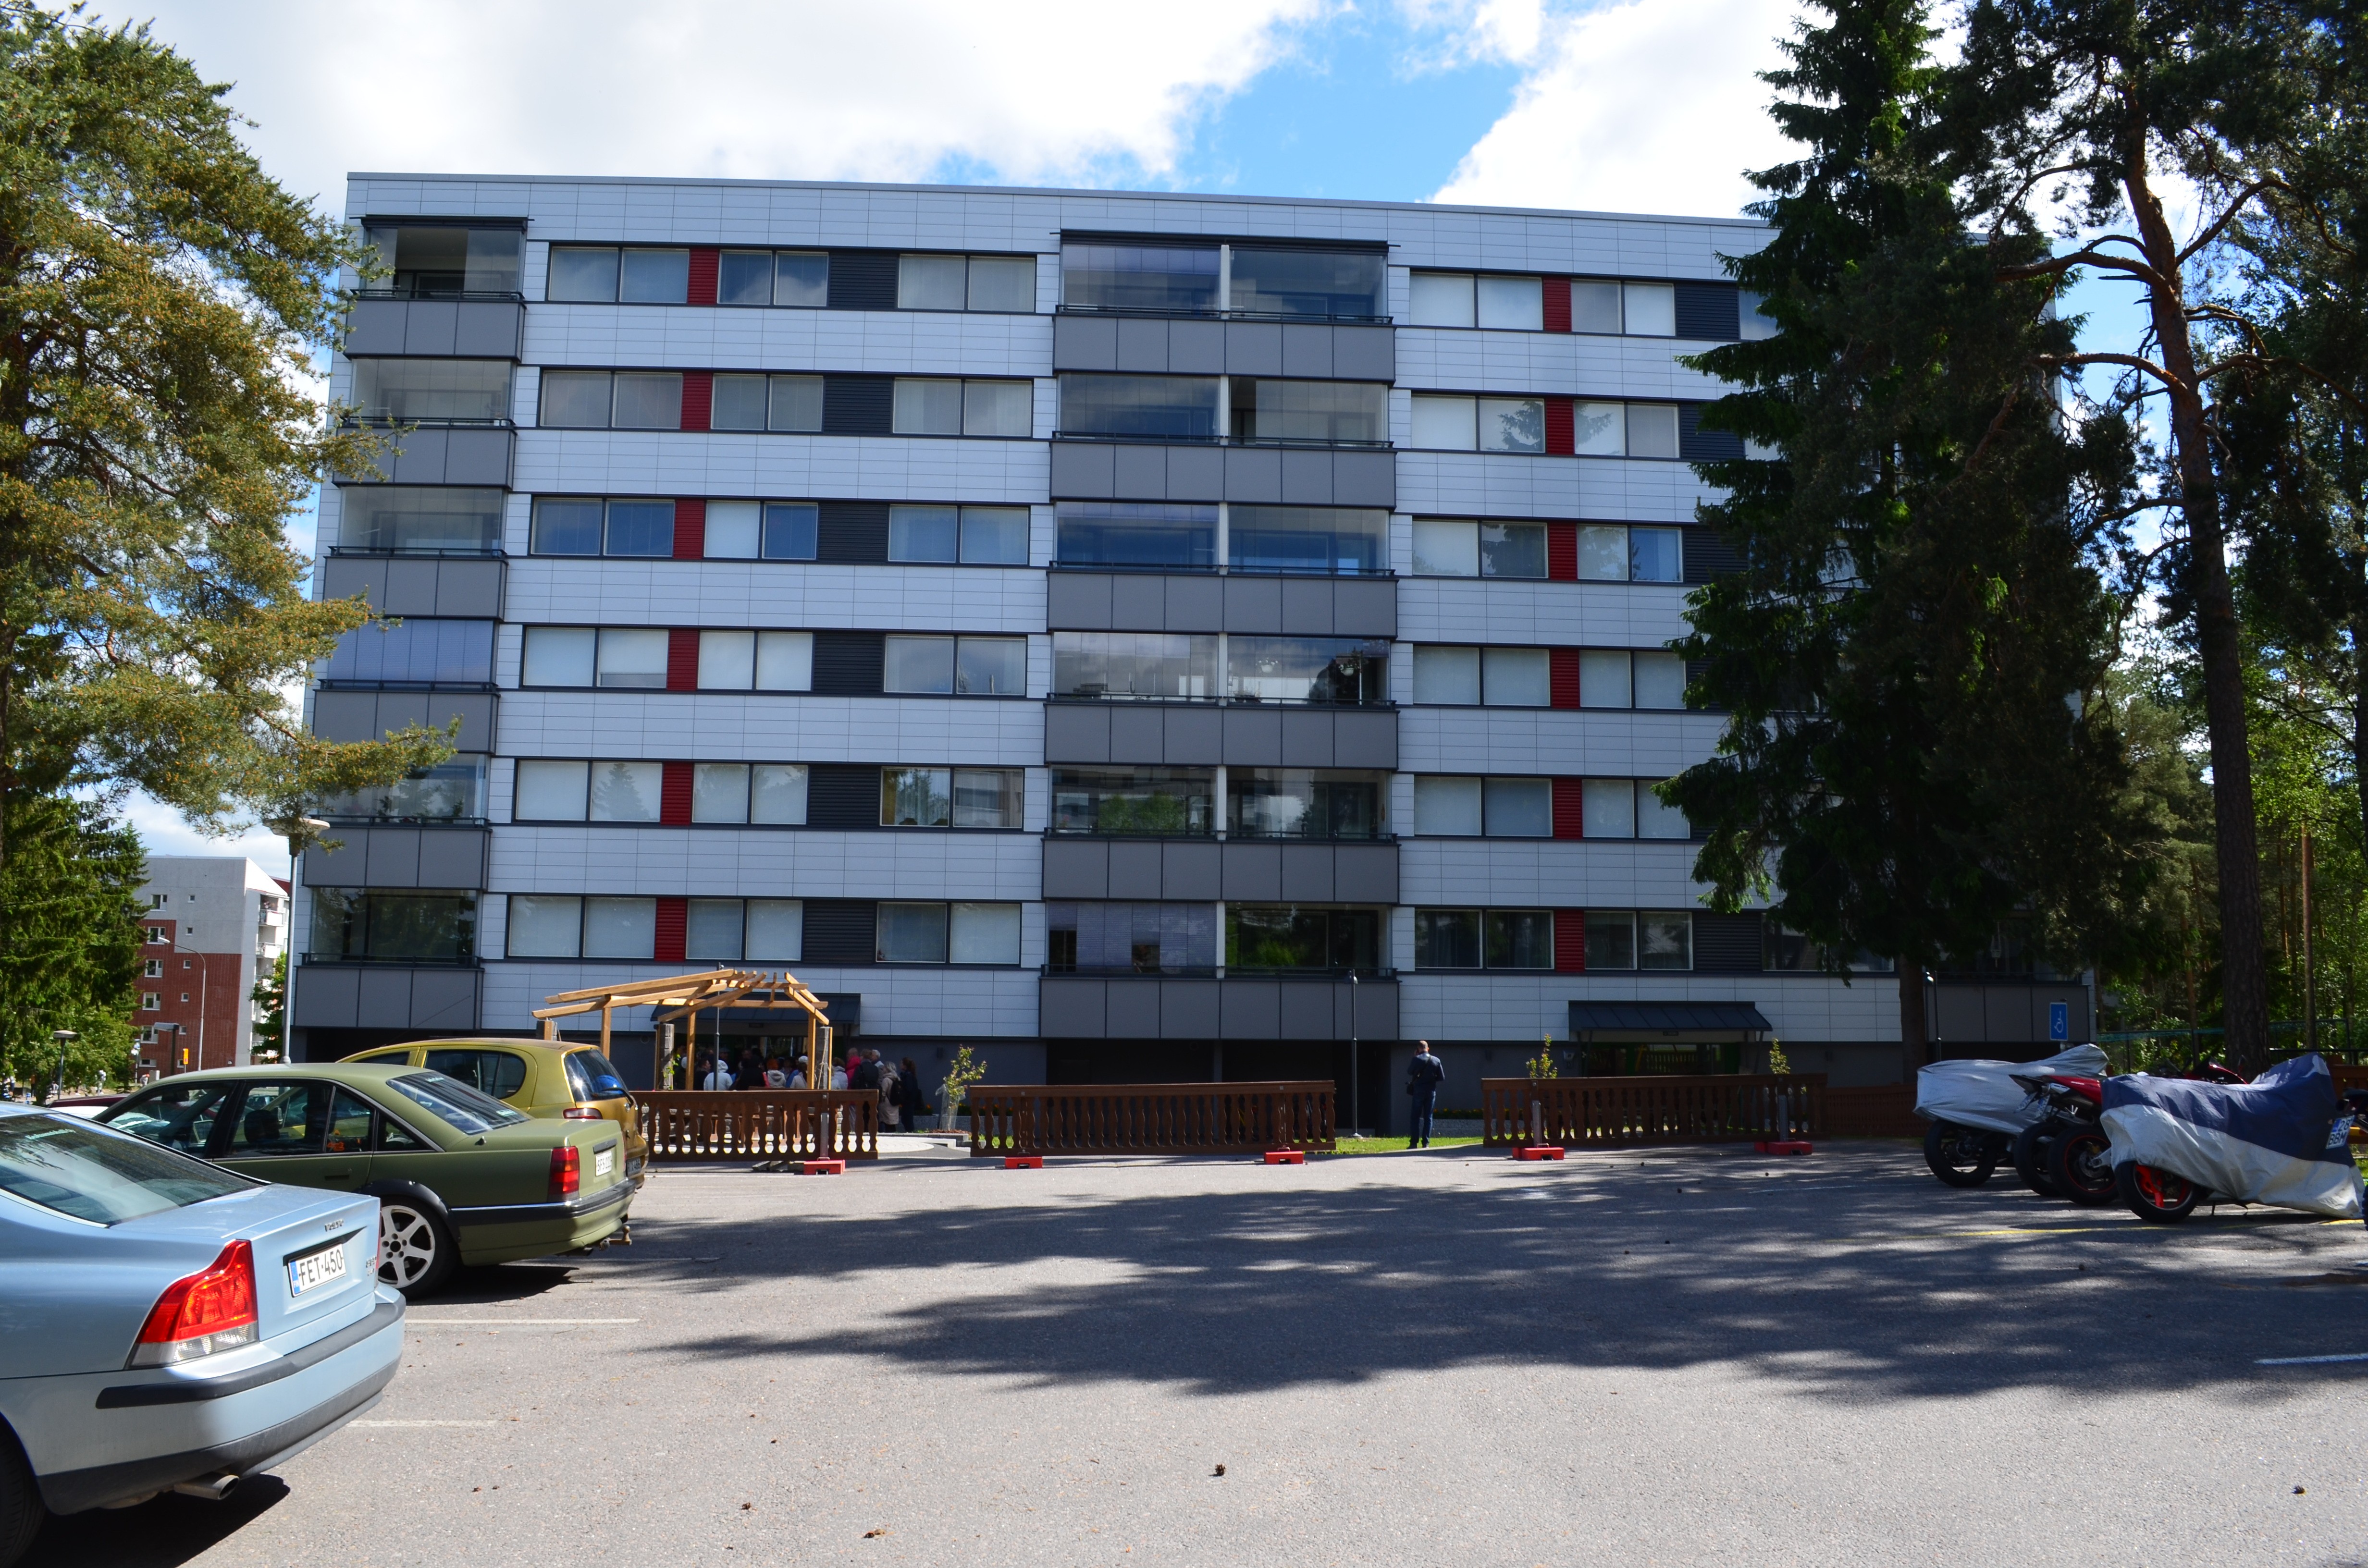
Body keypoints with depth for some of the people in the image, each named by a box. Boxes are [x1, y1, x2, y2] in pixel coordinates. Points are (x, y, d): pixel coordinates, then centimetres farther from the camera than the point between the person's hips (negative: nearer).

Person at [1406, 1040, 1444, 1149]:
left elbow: (1410, 1072, 4)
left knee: (1416, 1117, 5)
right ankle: (1426, 1143, 3)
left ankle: (1414, 1143, 0)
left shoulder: (1417, 1059, -9)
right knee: (1428, 1117, 8)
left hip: (1418, 1091, -2)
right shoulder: (1436, 1061, 1)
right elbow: (1442, 1078, 3)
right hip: (1431, 1092, 2)